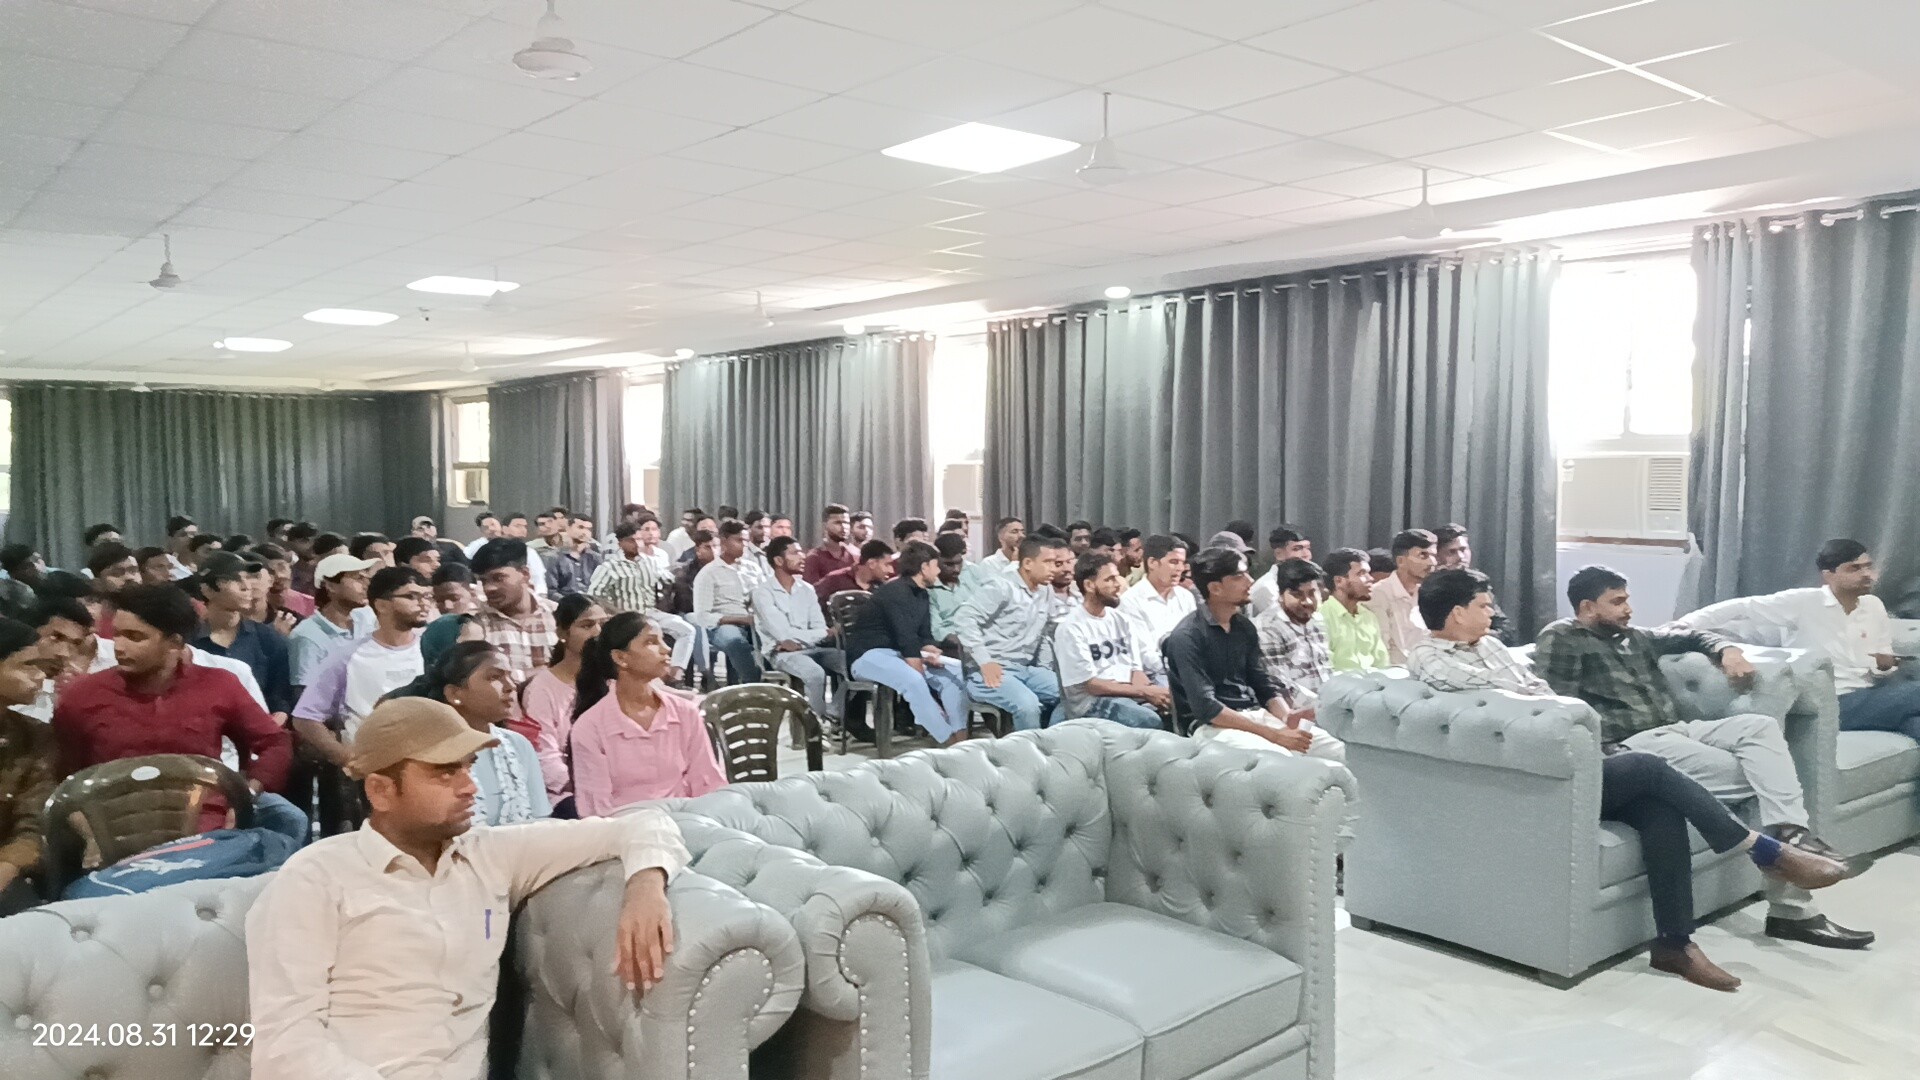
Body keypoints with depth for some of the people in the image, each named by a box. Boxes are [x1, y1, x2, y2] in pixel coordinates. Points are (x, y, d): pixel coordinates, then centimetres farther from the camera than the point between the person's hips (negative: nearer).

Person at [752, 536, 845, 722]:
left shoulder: (807, 589, 12)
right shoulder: (762, 592, -7)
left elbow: (819, 627, 4)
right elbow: (783, 634, -16)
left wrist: (797, 642, -19)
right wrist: (827, 633, -15)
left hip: (811, 648, 6)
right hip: (781, 653, -6)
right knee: (815, 672, -35)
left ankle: (833, 712, -7)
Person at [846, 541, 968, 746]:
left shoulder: (921, 594, 10)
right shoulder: (896, 592, -19)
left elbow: (924, 634, 11)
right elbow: (906, 639, -24)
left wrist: (929, 651, -12)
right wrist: (921, 674, -24)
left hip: (900, 653, 9)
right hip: (868, 655, -9)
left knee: (953, 674, -8)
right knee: (913, 680, -36)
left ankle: (960, 736, -18)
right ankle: (948, 741, -32)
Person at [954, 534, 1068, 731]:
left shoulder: (1047, 591, 13)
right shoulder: (1000, 586, -11)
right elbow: (964, 618, -19)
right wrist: (984, 662, -23)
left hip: (1026, 669, 8)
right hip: (992, 671, -8)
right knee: (1028, 704, -32)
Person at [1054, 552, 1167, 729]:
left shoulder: (1121, 620, 12)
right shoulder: (1071, 628, -8)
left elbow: (1136, 669, 8)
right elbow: (1090, 684, -12)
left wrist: (1151, 692, -16)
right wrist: (1144, 692, -16)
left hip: (1131, 692, 7)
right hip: (1092, 700, -6)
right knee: (1151, 721, -32)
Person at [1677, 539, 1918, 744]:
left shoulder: (1874, 606, 13)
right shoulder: (1803, 602, -6)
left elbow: (1883, 662, 21)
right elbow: (1741, 608, -13)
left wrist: (1885, 664, -5)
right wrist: (1682, 626, -23)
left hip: (1870, 697, 6)